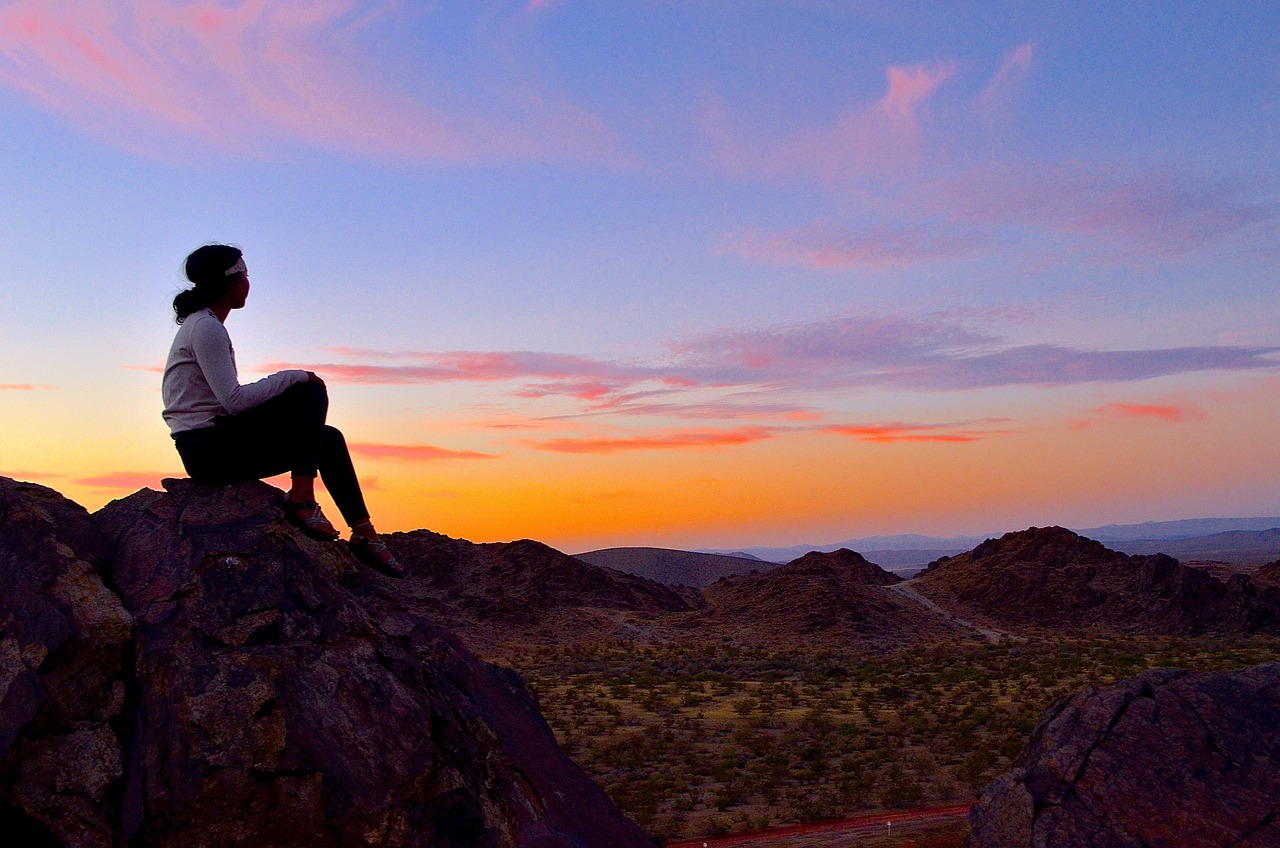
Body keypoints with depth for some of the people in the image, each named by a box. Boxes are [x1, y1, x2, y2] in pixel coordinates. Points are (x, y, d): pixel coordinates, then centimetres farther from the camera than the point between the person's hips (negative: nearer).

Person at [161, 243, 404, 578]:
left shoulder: (204, 325, 19)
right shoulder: (206, 328, -13)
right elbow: (234, 400, -22)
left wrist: (291, 382, 7)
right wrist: (294, 377, -13)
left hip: (215, 447, 10)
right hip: (208, 449, -10)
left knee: (328, 438, 9)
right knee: (311, 392, -15)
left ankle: (364, 533, 5)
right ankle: (302, 500, -17)